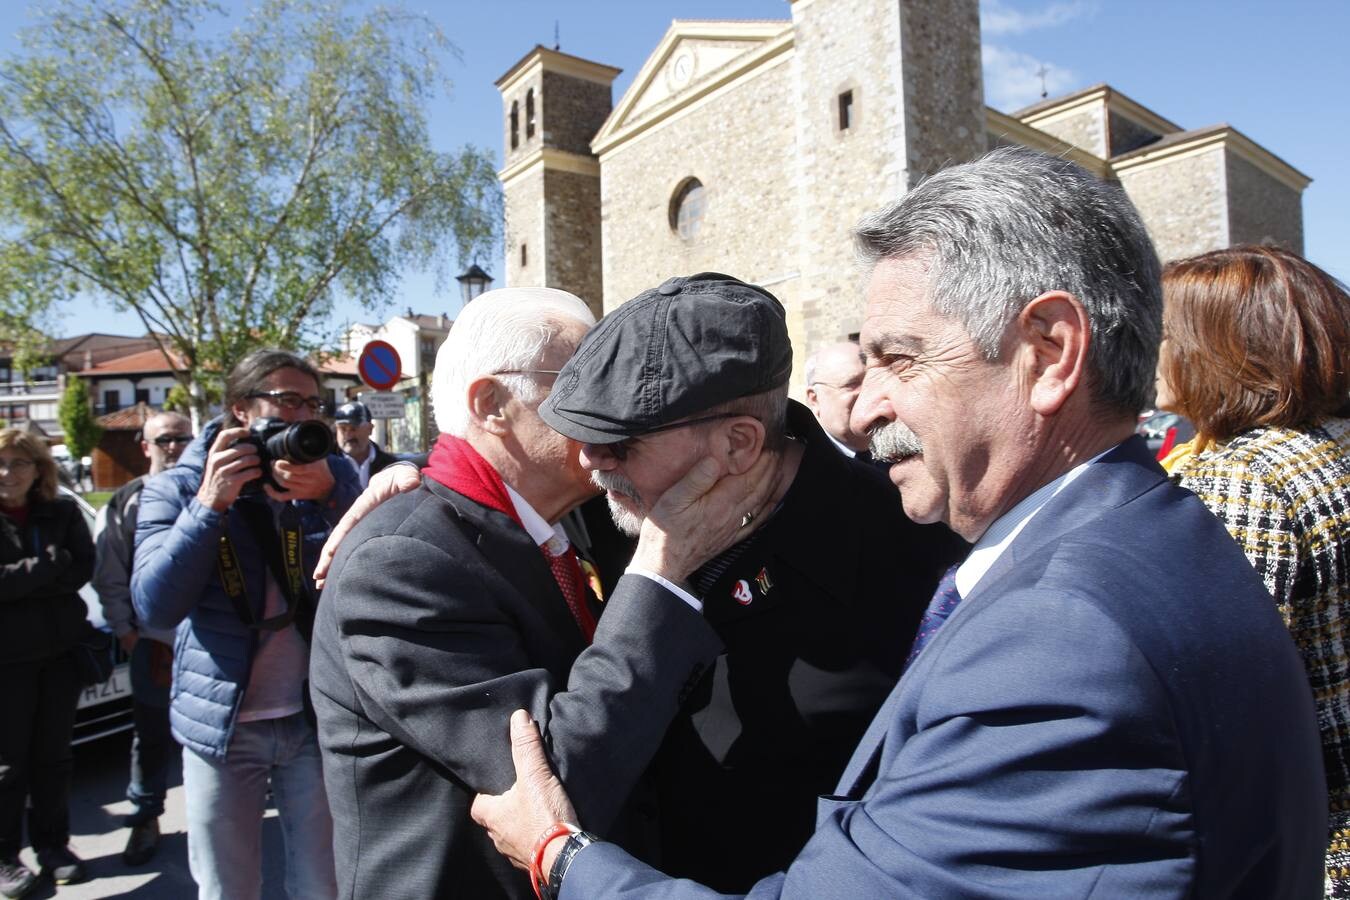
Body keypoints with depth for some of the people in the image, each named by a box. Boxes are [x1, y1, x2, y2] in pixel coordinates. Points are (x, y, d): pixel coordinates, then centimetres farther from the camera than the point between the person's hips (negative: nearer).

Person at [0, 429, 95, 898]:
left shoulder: (63, 512, 3)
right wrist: (48, 568, -14)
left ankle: (53, 844, 25)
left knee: (53, 755, 12)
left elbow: (82, 567, -7)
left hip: (61, 649, 3)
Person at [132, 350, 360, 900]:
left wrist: (330, 497, -24)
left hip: (315, 715, 1)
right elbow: (153, 607, -12)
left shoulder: (332, 476, 1)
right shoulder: (176, 490, -1)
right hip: (222, 723, 0)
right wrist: (210, 504, -21)